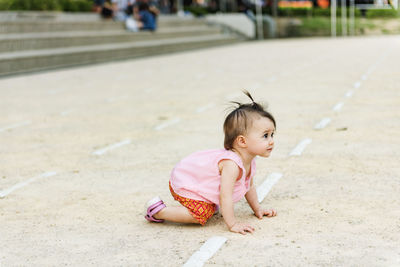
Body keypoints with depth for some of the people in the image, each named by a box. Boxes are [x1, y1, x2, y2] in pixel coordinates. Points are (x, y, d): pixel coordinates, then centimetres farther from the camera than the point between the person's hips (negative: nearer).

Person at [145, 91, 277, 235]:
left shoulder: (249, 161, -7)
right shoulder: (231, 164, -37)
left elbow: (249, 186, 11)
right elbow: (225, 196, -38)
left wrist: (257, 209, 13)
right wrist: (232, 224, -35)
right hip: (183, 183, -10)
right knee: (202, 215, -24)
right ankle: (158, 211, -14)